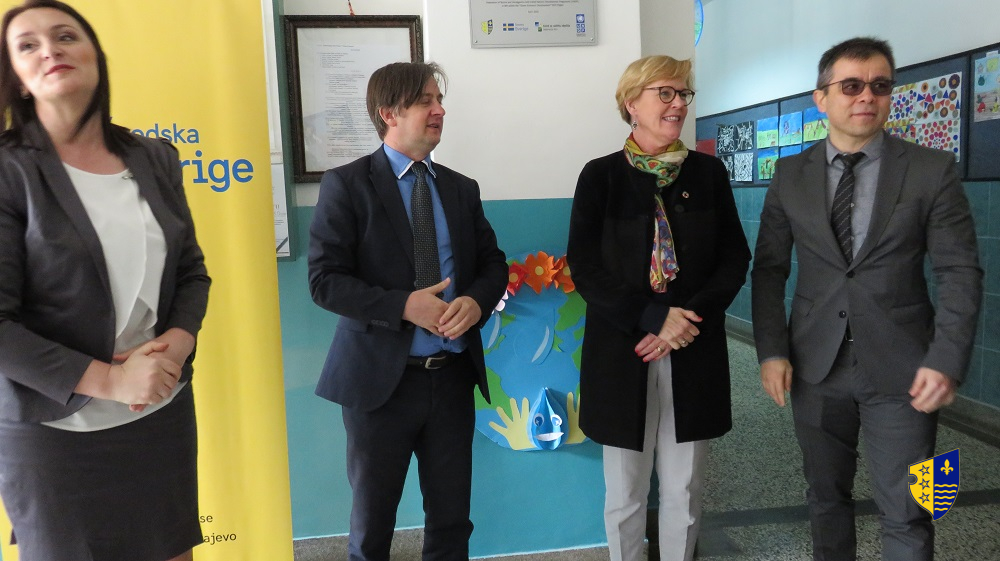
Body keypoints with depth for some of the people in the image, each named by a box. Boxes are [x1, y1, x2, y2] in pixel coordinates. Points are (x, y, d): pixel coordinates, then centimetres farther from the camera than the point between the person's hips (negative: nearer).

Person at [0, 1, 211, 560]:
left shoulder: (156, 160, 4)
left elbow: (192, 272, 8)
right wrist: (106, 379, -20)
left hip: (165, 414, 4)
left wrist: (176, 344, -10)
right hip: (56, 432, -3)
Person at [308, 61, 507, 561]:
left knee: (452, 518, 15)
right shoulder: (347, 184, -6)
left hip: (453, 376, 4)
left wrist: (476, 301, -12)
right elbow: (325, 280, -12)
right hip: (382, 379, -4)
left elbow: (493, 264, 10)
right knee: (372, 521, 14)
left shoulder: (462, 189, 9)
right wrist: (403, 305, -22)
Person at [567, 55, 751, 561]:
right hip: (621, 353, -1)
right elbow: (584, 266, -6)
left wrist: (689, 318, -13)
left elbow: (735, 258, 3)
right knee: (624, 493, 10)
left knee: (684, 491, 12)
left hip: (695, 355, 2)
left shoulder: (709, 173, 6)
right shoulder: (600, 176, 1)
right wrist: (652, 319, -17)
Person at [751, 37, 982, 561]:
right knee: (826, 497, 16)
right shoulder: (791, 175, 2)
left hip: (901, 369, -1)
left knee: (905, 516, 5)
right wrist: (772, 350, -6)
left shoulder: (932, 170, -2)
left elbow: (960, 273, -3)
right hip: (815, 365, 2)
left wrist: (947, 361, -14)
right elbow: (769, 269, 4)